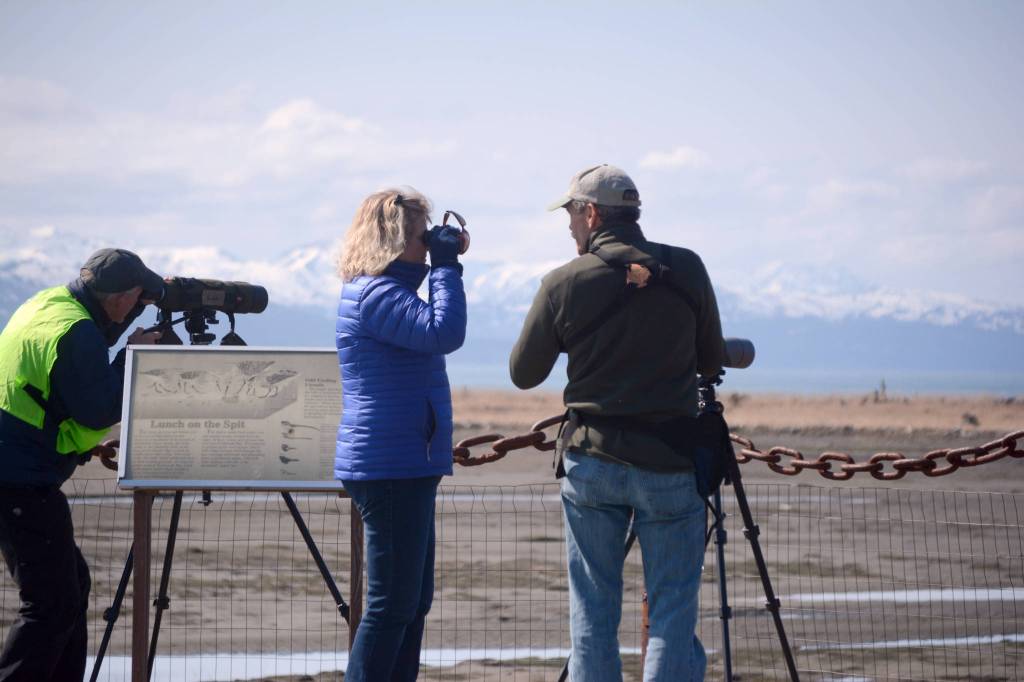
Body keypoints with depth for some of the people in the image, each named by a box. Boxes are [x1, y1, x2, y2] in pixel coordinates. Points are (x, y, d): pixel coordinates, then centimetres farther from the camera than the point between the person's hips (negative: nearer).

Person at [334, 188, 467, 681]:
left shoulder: (384, 291, 18)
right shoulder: (375, 295, -15)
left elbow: (434, 333, 29)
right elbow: (444, 333, -26)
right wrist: (446, 266, -18)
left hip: (406, 468, 11)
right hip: (391, 468, -11)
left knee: (413, 602, 13)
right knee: (392, 604, -8)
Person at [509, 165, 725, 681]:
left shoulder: (563, 284, -6)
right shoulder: (686, 271, -2)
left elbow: (523, 375, 5)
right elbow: (712, 361, 9)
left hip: (590, 461, 0)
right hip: (669, 464, 0)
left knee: (591, 611, 9)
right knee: (672, 612, 3)